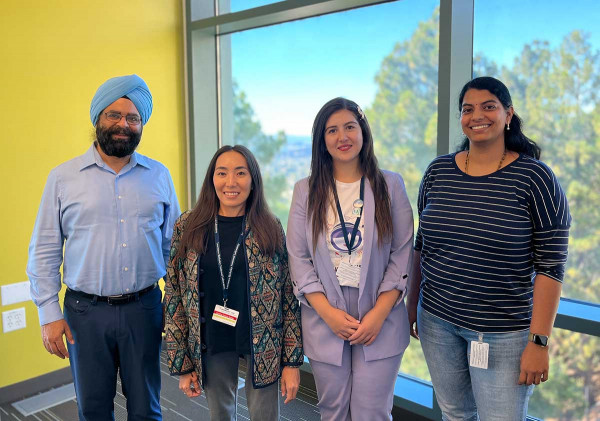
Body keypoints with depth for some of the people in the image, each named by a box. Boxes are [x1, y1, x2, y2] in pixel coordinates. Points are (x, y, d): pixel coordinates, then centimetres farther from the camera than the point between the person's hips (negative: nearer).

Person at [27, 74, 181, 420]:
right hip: (86, 311, 0)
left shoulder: (159, 175, 3)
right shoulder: (63, 178, 0)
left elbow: (173, 245, 7)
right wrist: (49, 313, -3)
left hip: (144, 307, 1)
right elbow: (45, 251, 2)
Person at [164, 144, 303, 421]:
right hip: (211, 344, 1)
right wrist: (181, 363, -1)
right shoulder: (188, 228, -5)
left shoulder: (271, 229, -6)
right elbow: (174, 297, -1)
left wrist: (292, 360, -5)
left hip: (263, 344, -1)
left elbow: (290, 297, -4)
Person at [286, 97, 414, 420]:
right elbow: (298, 258, 0)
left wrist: (378, 314, -11)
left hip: (380, 323, -1)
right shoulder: (306, 191, 2)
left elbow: (402, 255, -2)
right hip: (325, 321, 1)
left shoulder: (390, 185, 0)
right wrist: (328, 312, -9)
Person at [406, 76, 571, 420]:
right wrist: (412, 305, 11)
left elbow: (551, 266, -11)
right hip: (437, 322, 4)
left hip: (503, 333, -3)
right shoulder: (438, 171, 1)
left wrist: (539, 341, -13)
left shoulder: (535, 177, -11)